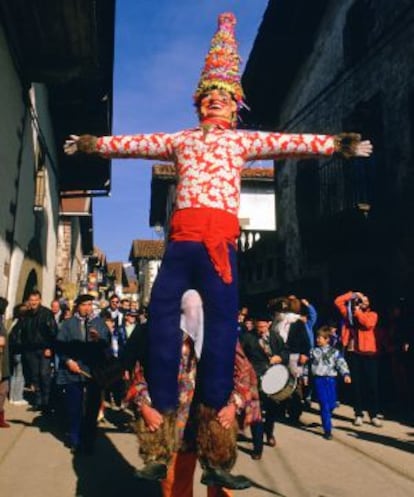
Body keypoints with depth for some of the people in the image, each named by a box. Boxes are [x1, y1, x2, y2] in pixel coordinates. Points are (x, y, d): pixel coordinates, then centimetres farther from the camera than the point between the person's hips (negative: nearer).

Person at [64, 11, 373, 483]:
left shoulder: (244, 139, 16)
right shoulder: (181, 138, 25)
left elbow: (289, 142, 5)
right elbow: (140, 142, 23)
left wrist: (336, 144, -5)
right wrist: (95, 144, 19)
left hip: (219, 238, -2)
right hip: (181, 235, 3)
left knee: (222, 317, -8)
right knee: (162, 309, -4)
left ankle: (213, 406, -2)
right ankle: (163, 404, 5)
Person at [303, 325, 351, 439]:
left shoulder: (334, 352, 1)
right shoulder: (313, 351, 6)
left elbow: (341, 363, -10)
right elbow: (308, 364, 15)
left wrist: (346, 374, -24)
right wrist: (305, 375, 13)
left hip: (331, 379, 1)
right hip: (319, 380, -1)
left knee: (332, 404, 4)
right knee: (324, 405, -6)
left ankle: (326, 419, 36)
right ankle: (327, 430, 0)